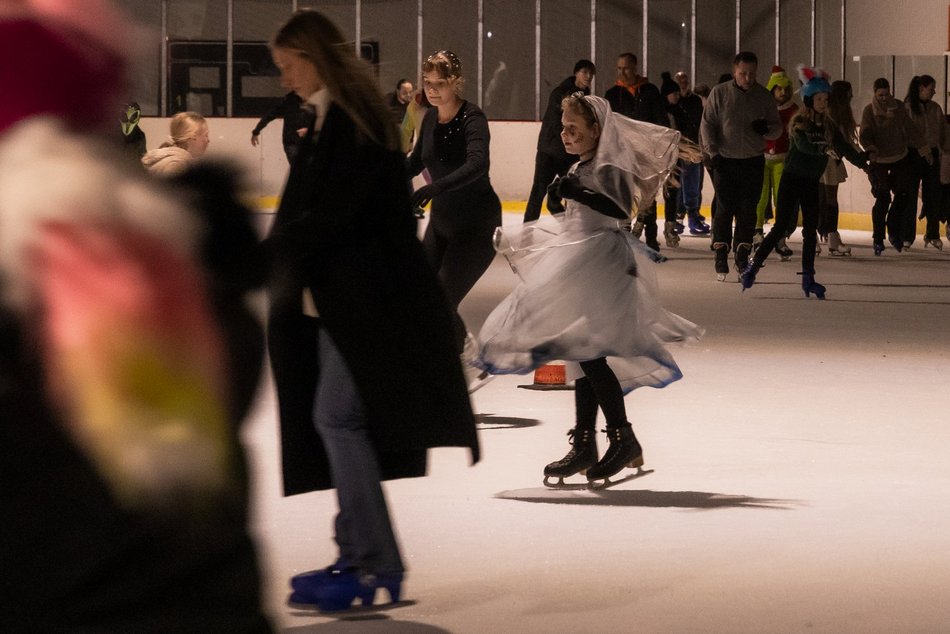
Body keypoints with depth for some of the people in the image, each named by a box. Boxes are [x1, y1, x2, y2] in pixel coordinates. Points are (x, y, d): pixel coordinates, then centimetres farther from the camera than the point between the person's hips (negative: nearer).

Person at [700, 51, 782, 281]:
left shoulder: (764, 96, 4)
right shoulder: (719, 93, -1)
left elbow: (777, 128, 8)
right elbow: (707, 124, 0)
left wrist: (767, 129, -15)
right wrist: (712, 152, -10)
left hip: (753, 161, 2)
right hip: (725, 160, -2)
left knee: (748, 210, 2)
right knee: (724, 208, -5)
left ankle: (742, 254, 11)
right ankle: (721, 255, 2)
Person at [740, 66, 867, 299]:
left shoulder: (828, 126, 6)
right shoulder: (798, 124, -11)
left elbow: (844, 147, 4)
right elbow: (803, 145, -29)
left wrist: (864, 164, -5)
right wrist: (824, 149, -43)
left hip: (812, 182, 6)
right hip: (792, 179, -6)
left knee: (811, 230, 6)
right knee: (780, 228, -8)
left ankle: (808, 278, 12)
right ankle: (752, 267, 1)